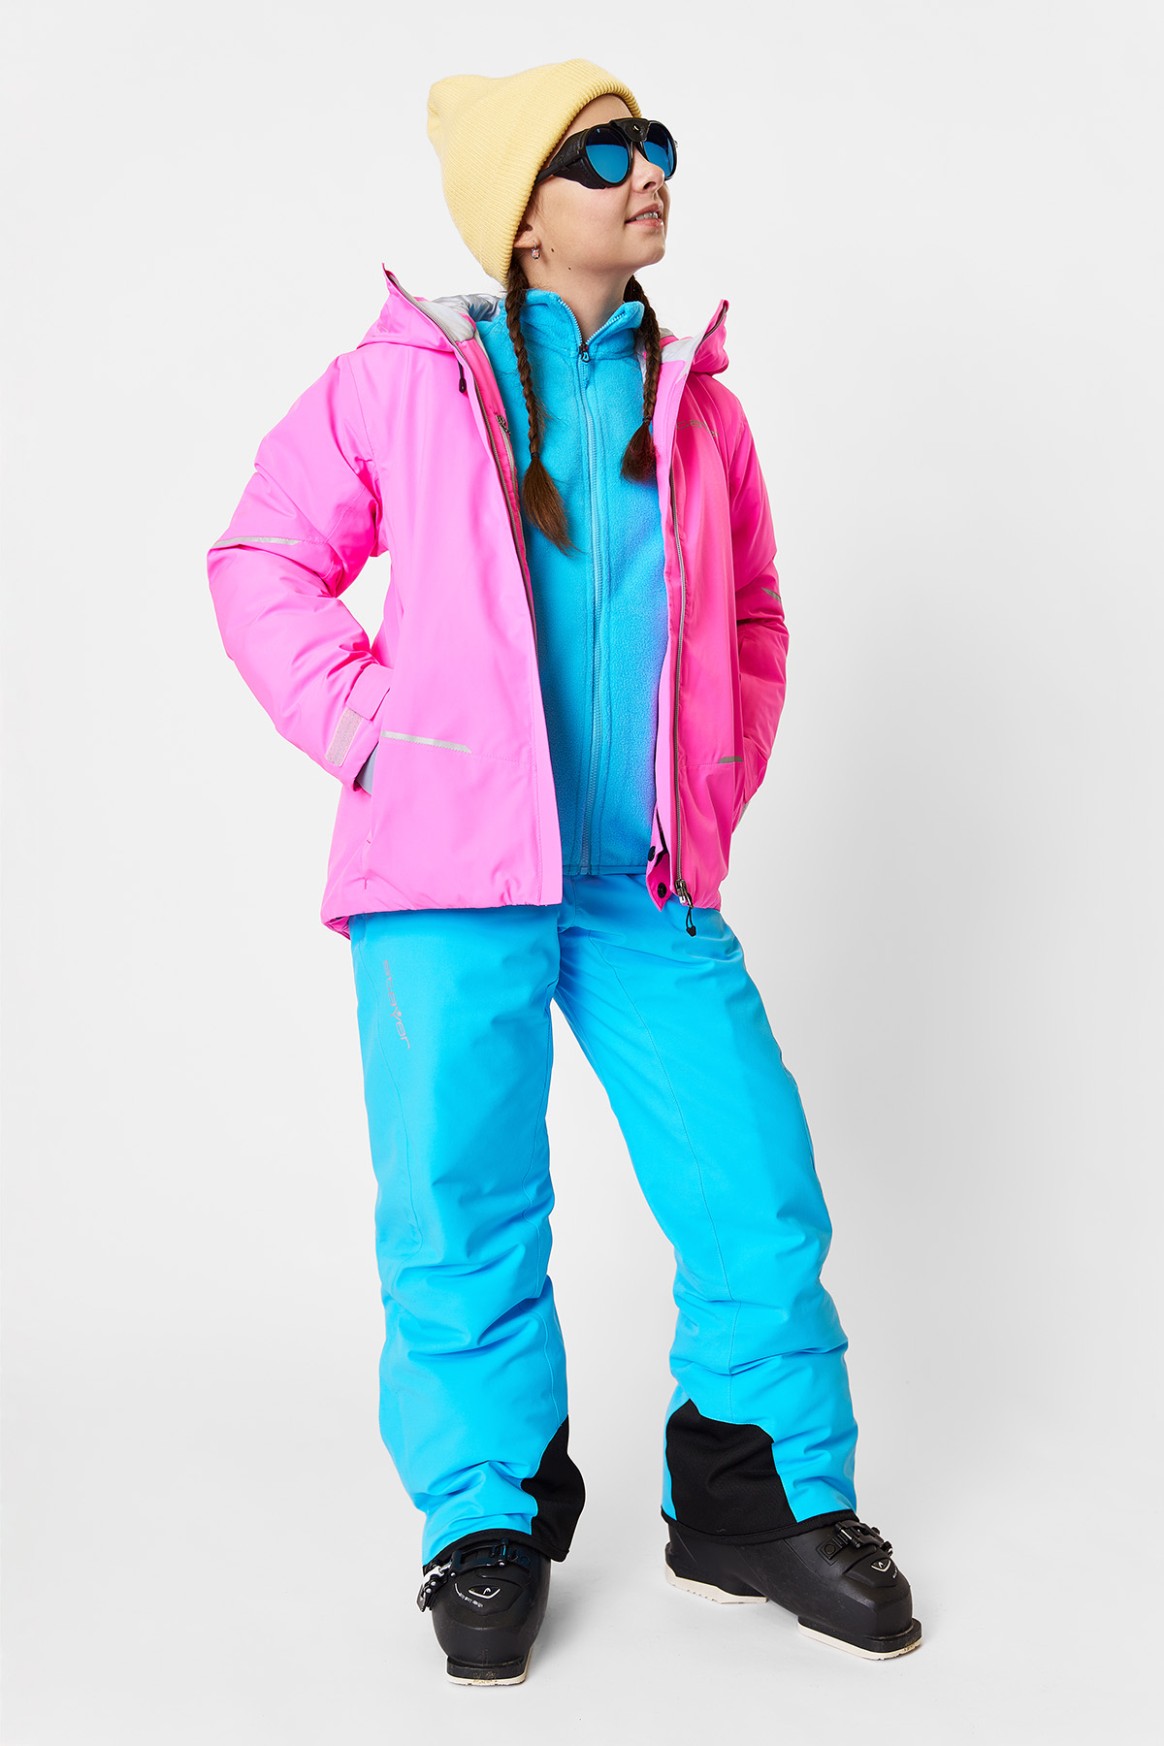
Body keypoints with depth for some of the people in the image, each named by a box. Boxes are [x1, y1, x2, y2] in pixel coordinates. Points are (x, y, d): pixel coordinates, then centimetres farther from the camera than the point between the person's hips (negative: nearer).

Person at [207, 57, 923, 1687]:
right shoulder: (404, 381, 3)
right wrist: (364, 728, -3)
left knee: (759, 1187, 1)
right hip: (456, 875, -3)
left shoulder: (697, 404, 12)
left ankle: (771, 1500, 20)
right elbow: (263, 560, 8)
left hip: (651, 883, 3)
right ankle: (490, 1525, 20)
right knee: (462, 1213, 2)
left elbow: (752, 618, 23)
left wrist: (724, 780, 10)